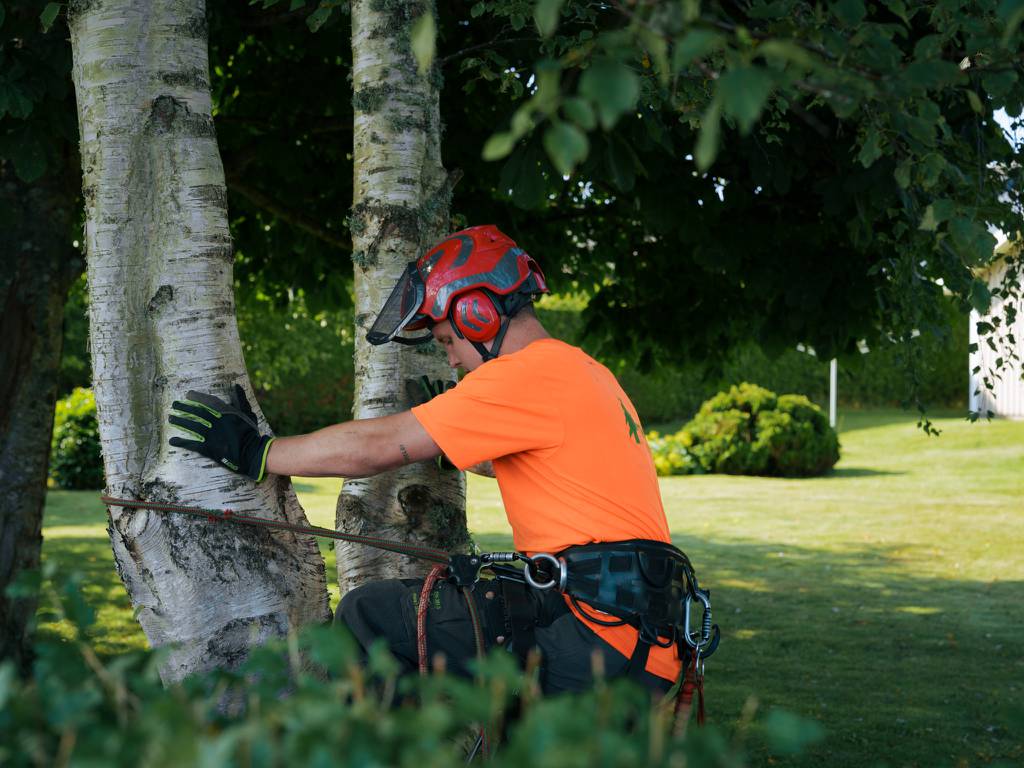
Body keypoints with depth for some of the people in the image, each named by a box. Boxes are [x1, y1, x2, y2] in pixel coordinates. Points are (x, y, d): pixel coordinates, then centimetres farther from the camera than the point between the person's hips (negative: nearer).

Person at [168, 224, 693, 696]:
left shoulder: (530, 374, -9)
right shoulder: (584, 371, 19)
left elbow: (377, 448, -9)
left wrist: (254, 451, 0)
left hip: (597, 633, -10)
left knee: (369, 616, -10)